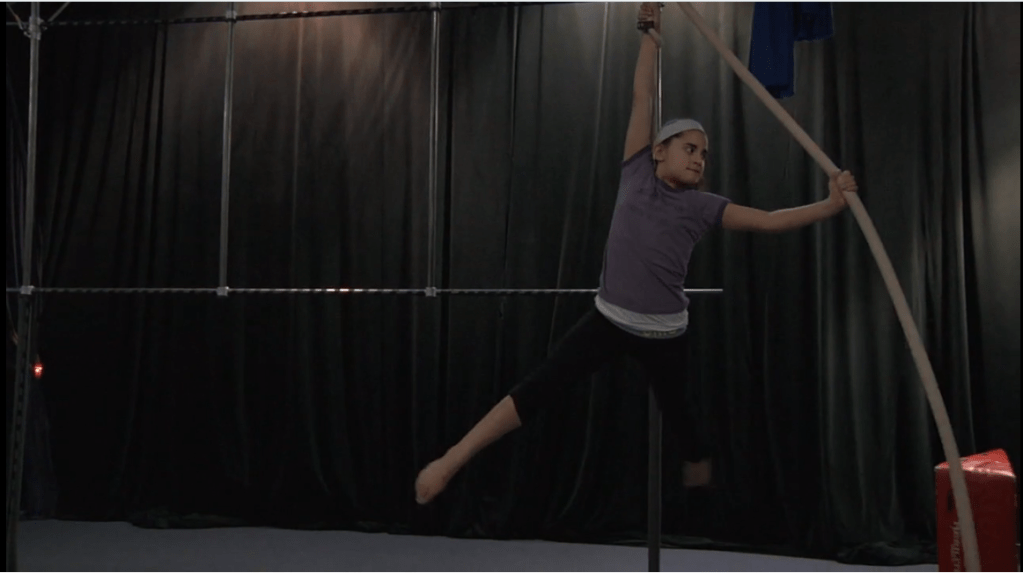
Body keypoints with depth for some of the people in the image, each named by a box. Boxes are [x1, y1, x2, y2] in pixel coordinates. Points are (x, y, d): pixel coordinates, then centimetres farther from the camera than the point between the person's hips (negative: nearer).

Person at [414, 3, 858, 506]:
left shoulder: (702, 206, 2)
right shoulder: (637, 174, 1)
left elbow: (767, 221, 1)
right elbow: (642, 97, 1)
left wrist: (831, 205, -6)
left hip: (665, 334, 2)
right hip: (609, 319, -1)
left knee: (681, 422, 13)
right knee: (540, 388, -11)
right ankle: (450, 462, -10)